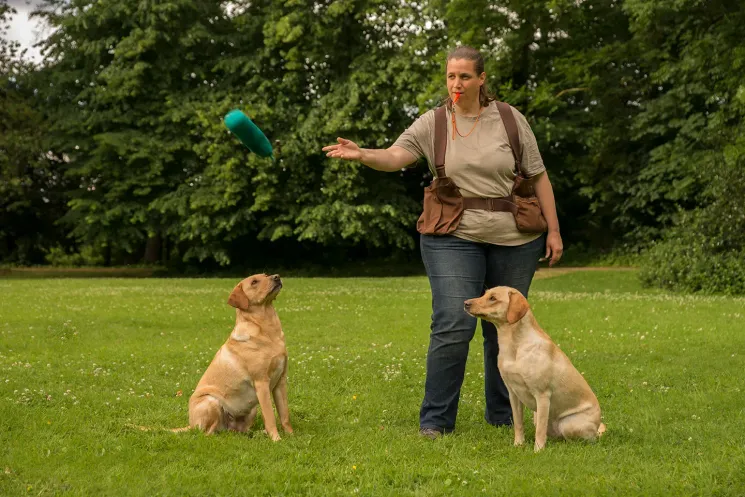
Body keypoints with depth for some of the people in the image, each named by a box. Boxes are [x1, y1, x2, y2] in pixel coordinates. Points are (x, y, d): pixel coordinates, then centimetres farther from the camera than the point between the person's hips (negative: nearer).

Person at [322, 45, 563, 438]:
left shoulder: (510, 120, 1)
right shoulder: (432, 124, -1)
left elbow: (538, 177, 5)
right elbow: (393, 157, -13)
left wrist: (553, 230, 3)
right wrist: (361, 154, -34)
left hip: (515, 240, 2)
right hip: (454, 239, -2)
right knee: (453, 326, -14)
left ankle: (502, 416, 25)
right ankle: (435, 420, -4)